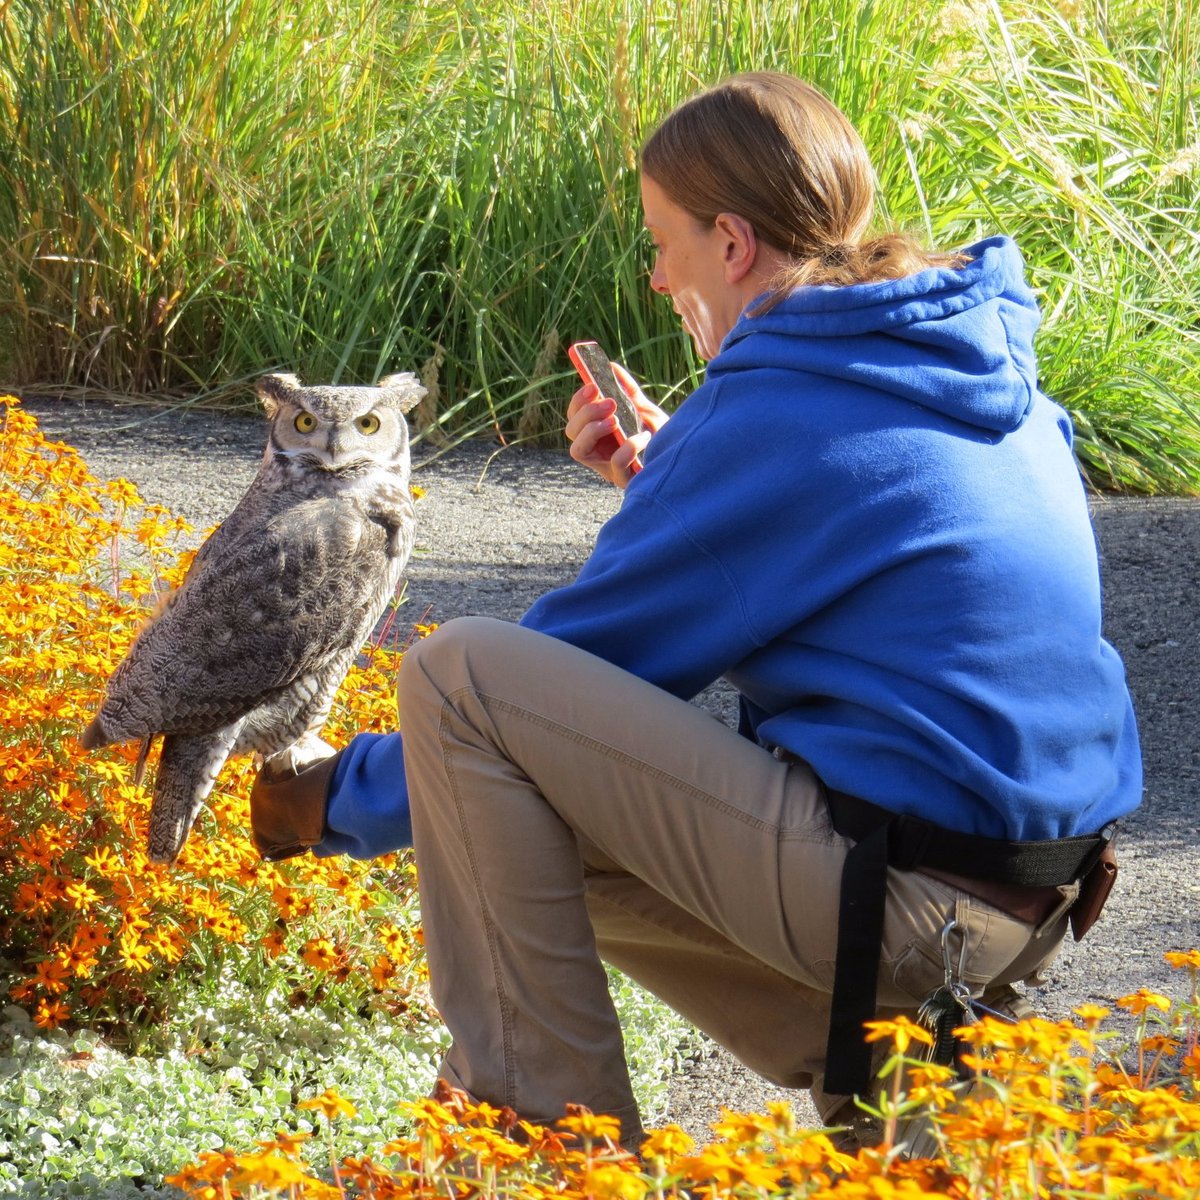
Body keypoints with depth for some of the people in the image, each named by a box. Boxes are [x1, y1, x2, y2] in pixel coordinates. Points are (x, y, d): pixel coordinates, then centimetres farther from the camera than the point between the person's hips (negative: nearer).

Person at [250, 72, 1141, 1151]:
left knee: (459, 675, -8)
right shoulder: (977, 365, 10)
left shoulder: (775, 411, -15)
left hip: (904, 892, -9)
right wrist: (669, 470, 15)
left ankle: (550, 1129, -5)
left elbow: (580, 660, -6)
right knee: (554, 847, 25)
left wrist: (340, 801, 6)